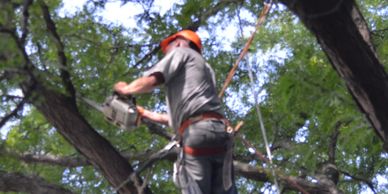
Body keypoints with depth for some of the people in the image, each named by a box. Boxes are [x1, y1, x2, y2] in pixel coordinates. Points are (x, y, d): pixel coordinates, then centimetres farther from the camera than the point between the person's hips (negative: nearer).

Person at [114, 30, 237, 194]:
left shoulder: (181, 52, 16)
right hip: (218, 130, 7)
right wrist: (146, 114, 43)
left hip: (198, 132, -7)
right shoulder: (204, 67, 37)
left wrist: (124, 89, 18)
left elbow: (150, 81, -1)